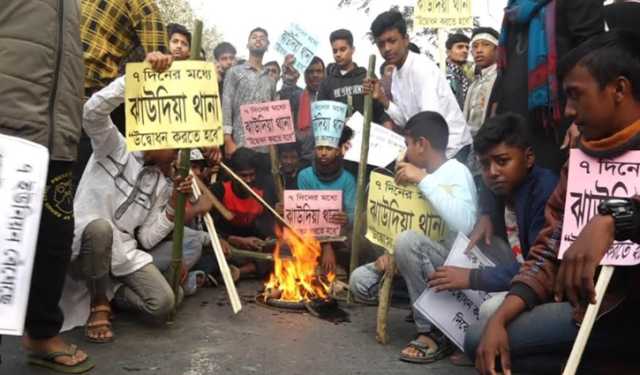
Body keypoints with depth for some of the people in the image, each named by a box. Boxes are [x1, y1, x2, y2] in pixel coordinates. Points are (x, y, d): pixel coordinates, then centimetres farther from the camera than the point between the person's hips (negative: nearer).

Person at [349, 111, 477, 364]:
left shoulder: (456, 172, -15)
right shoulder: (424, 174, 11)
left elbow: (465, 225, -35)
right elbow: (411, 224, 16)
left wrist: (423, 180, -29)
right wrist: (390, 254, -3)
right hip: (424, 261, 8)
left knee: (408, 241, -35)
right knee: (360, 282, -2)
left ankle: (434, 332, -18)